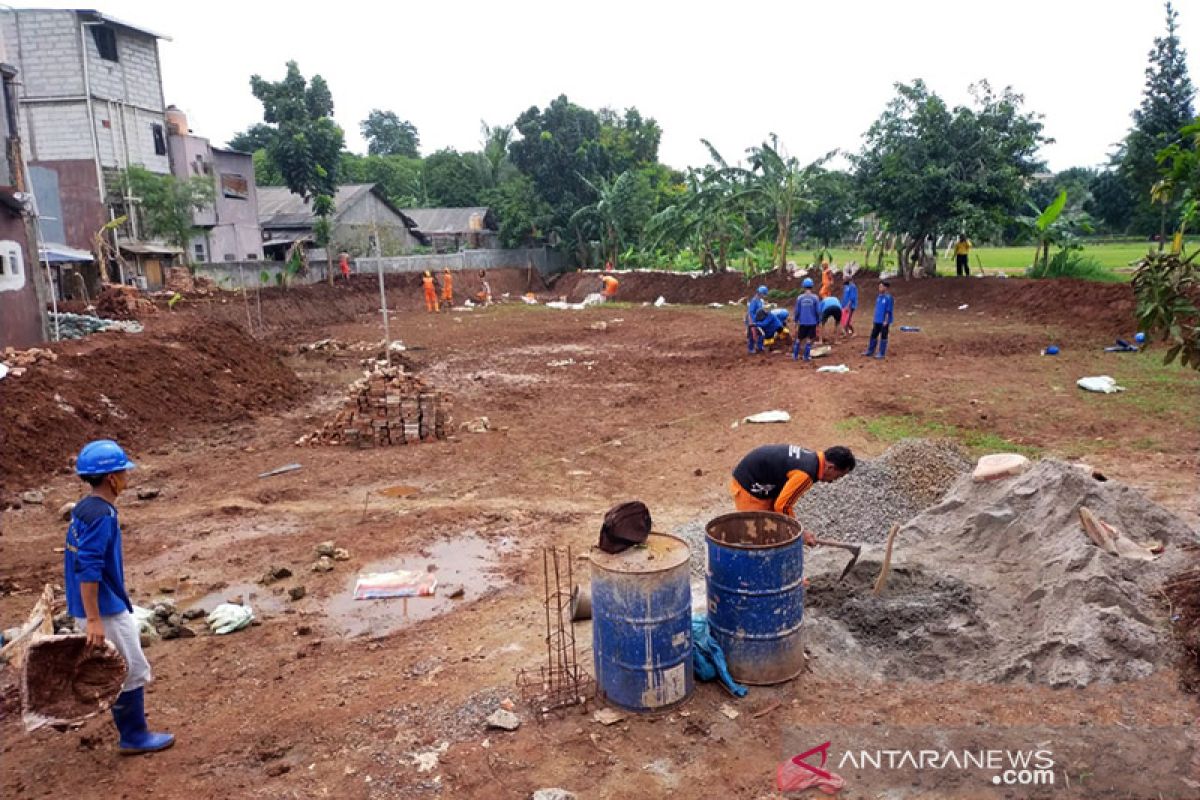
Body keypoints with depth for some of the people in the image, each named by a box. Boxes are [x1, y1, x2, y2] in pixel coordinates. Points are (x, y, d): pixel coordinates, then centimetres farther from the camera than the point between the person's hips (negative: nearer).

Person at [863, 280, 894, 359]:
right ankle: (870, 351, 23)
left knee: (883, 337, 1)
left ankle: (882, 353, 9)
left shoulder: (888, 298, -14)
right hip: (877, 321, 7)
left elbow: (889, 311, -14)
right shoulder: (878, 296, 8)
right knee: (873, 335, 12)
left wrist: (886, 321, -16)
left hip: (884, 321, -7)